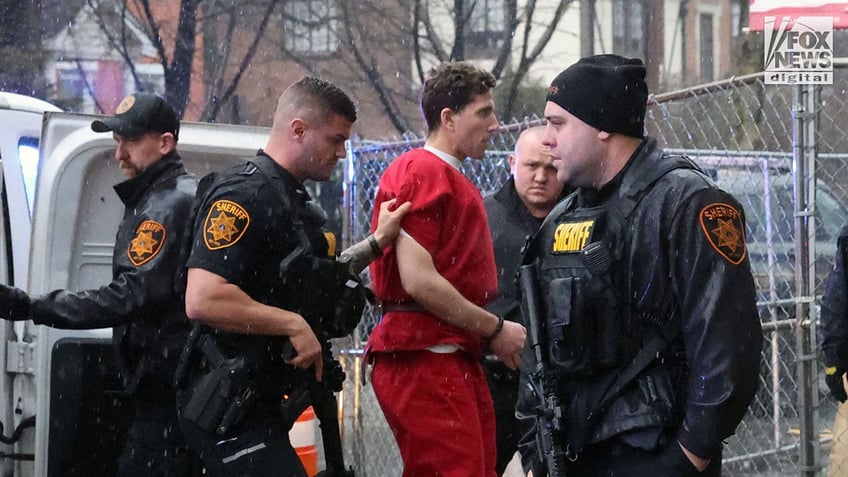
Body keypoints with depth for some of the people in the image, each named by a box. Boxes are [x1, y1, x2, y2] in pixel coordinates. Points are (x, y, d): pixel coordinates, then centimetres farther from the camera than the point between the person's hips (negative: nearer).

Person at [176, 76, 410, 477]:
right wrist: (294, 325, -22)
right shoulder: (246, 194, -17)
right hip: (228, 408, -11)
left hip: (256, 403, 11)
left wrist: (377, 242, 20)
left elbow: (315, 281, 30)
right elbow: (203, 300, -28)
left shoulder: (289, 198, 16)